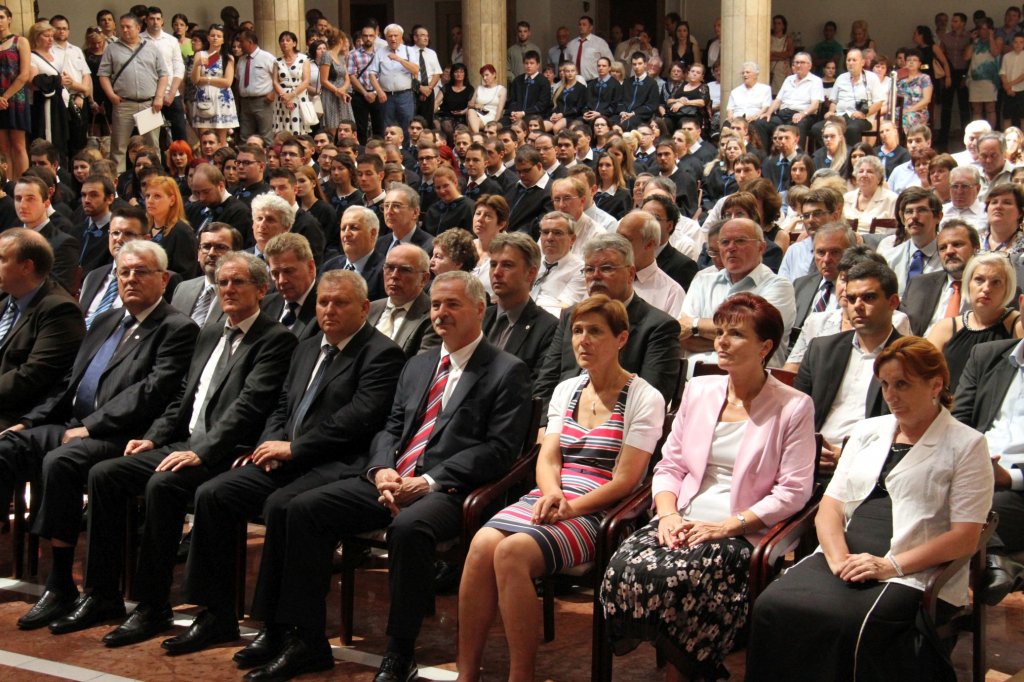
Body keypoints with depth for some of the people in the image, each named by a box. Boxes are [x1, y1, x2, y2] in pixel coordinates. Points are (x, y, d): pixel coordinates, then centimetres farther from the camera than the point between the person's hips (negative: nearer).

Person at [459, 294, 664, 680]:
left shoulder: (644, 399, -1)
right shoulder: (566, 390, 18)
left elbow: (625, 479, -7)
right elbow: (547, 458, 11)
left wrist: (571, 507, -17)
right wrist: (550, 494, -11)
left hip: (599, 513, -5)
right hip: (550, 500, 5)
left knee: (513, 552, -32)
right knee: (483, 543, -26)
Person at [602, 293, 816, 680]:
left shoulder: (793, 408, 0)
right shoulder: (698, 391, 15)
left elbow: (793, 491, -6)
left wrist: (727, 526, -15)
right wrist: (668, 513, -5)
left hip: (744, 533, -5)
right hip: (684, 519, 5)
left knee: (671, 578, -32)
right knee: (622, 568, -25)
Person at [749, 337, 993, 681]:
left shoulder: (966, 445, 5)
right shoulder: (867, 431, 21)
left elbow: (965, 538, -3)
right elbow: (830, 505, 15)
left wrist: (891, 566, -14)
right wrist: (838, 557, -6)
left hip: (914, 574, -5)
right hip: (846, 559, 5)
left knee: (851, 624, -36)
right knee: (773, 606, -25)